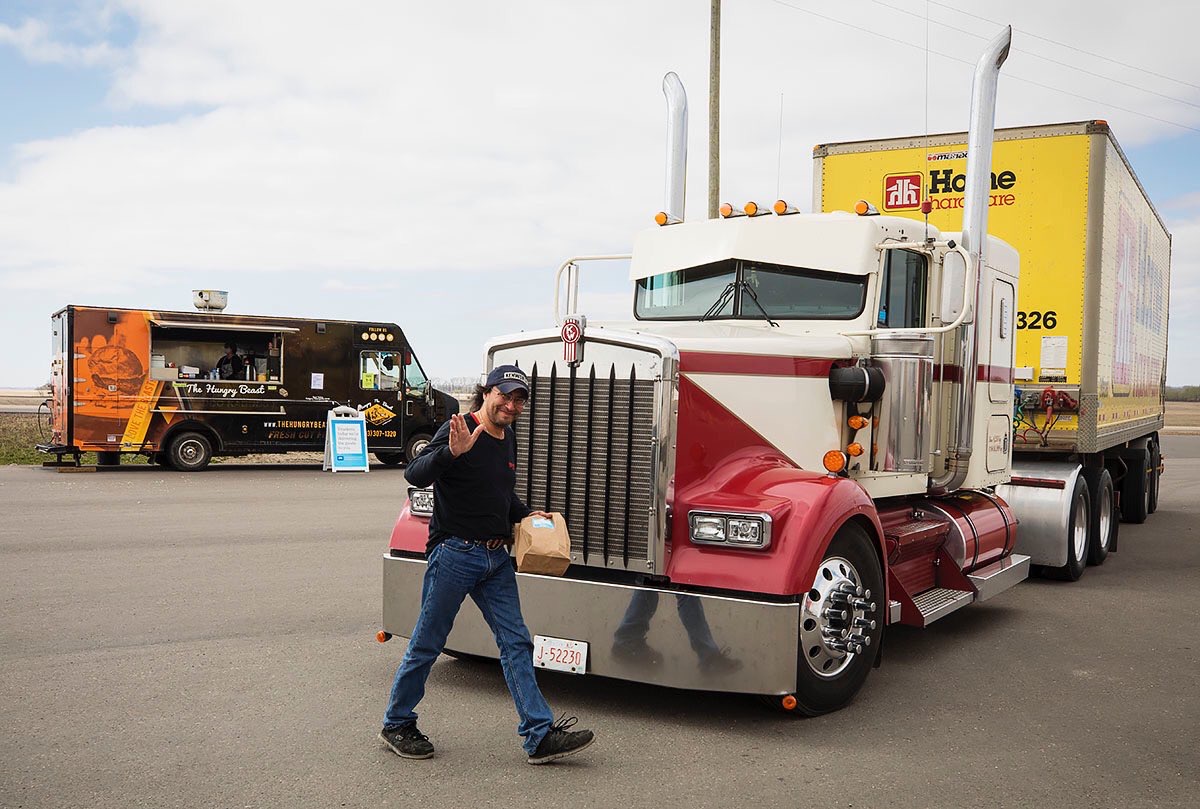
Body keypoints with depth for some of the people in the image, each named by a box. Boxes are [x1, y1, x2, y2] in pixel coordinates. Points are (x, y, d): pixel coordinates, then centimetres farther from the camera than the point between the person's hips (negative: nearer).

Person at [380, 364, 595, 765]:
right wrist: (452, 452, -43)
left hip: (497, 558, 8)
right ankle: (397, 724, 23)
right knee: (427, 644, 5)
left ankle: (540, 735, 5)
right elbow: (415, 475, -27)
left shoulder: (508, 439, 13)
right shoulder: (458, 429, -13)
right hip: (455, 553, -7)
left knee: (516, 644, 4)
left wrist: (527, 515, 12)